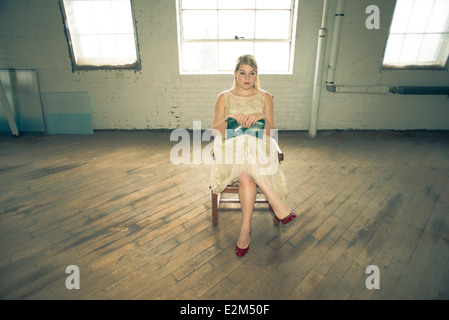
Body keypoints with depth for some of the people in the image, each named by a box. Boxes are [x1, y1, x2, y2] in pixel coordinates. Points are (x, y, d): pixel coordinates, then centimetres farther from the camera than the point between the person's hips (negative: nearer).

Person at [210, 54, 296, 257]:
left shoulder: (265, 97, 10)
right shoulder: (224, 98, 9)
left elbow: (270, 133, 1)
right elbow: (215, 131, -1)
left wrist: (262, 118, -20)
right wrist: (229, 119, -20)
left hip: (259, 152, 0)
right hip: (231, 153, 0)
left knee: (246, 176, -35)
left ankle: (246, 230, -28)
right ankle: (276, 203, -29)